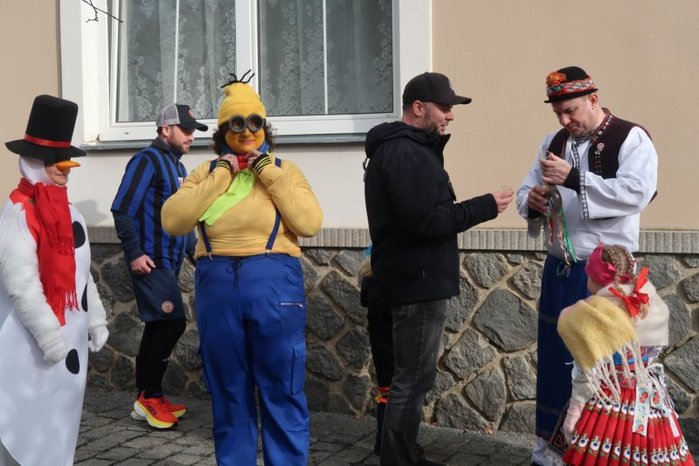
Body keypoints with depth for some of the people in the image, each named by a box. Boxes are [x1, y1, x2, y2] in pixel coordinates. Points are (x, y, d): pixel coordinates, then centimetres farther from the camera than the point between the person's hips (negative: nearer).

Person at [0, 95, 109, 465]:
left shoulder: (67, 210, 11)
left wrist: (95, 319, 13)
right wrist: (49, 334, -19)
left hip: (70, 334, 8)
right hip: (32, 339, -8)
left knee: (62, 415, 16)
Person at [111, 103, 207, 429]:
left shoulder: (177, 166, 18)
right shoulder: (147, 161, -9)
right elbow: (122, 210, -16)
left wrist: (196, 251, 17)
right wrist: (134, 253, -20)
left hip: (169, 262, 9)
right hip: (150, 261, -9)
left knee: (158, 327, 11)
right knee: (173, 323, -13)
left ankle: (147, 398, 19)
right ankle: (149, 396, -1)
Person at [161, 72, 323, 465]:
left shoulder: (283, 169, 5)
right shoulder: (207, 172, 10)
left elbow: (310, 223, -10)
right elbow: (173, 221, -5)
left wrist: (269, 173, -9)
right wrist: (219, 176, -7)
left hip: (274, 285, -2)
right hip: (218, 287, 2)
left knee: (281, 393, 4)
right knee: (229, 393, 13)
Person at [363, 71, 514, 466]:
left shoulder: (401, 148, 17)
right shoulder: (405, 153, -17)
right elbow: (425, 220, -24)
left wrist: (475, 207, 8)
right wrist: (485, 207, -16)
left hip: (414, 278, 11)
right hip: (419, 281, -11)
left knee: (411, 376, 17)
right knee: (413, 379, -4)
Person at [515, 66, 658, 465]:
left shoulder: (631, 138, -7)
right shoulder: (554, 142, 11)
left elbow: (636, 192, -22)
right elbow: (526, 190, 14)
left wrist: (574, 178, -27)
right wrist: (532, 202, -10)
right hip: (559, 272, 6)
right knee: (554, 360, 11)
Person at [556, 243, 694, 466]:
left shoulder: (593, 313, -16)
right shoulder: (654, 305, 1)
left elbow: (588, 373, -15)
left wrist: (574, 409, -9)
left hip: (610, 407, -6)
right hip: (651, 403, 6)